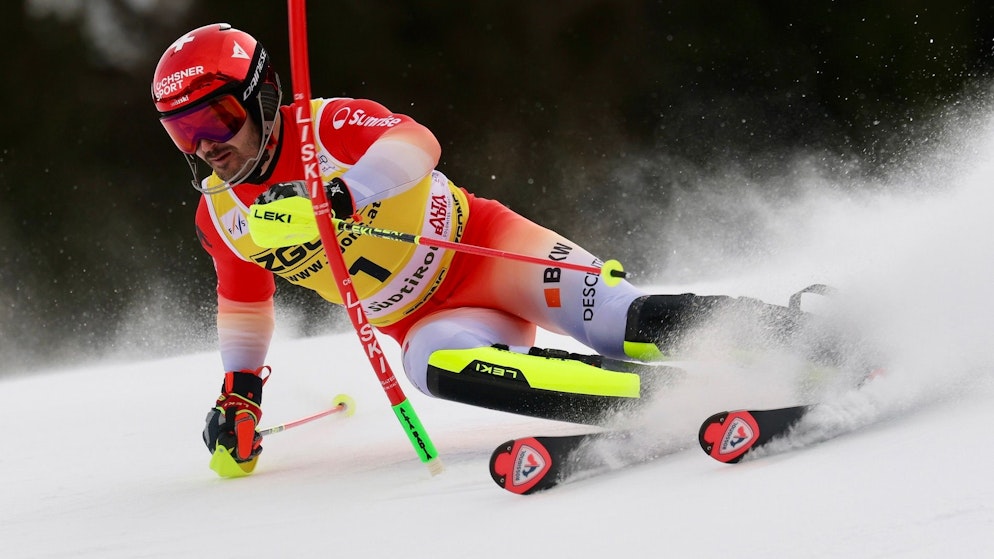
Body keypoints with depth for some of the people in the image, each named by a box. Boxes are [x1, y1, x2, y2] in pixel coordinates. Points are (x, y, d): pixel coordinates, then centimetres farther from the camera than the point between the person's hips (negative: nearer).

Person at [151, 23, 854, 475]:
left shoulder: (327, 125, -14)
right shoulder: (221, 217, 4)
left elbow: (413, 144, -35)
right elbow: (245, 303, 23)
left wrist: (341, 196, -50)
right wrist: (240, 391, 19)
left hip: (482, 246, -4)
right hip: (428, 319, 4)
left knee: (625, 322, -28)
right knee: (443, 366, -33)